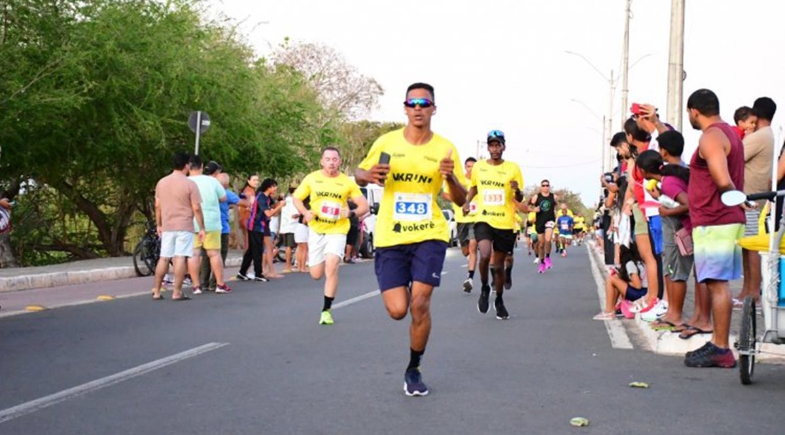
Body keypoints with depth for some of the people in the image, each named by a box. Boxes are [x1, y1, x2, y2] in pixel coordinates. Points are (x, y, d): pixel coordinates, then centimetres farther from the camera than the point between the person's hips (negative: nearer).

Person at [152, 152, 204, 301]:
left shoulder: (161, 183, 6)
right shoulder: (190, 184, -9)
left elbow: (157, 206, 10)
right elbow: (196, 208, -10)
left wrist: (159, 224, 20)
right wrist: (201, 228, -4)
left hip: (167, 227, 5)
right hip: (184, 227, -5)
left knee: (164, 258, 10)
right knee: (180, 258, -5)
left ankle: (156, 291, 11)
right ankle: (177, 292, -6)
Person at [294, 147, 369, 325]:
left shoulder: (347, 182, -3)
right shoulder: (311, 178, 0)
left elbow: (364, 206, 0)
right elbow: (296, 198, 9)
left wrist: (351, 213, -20)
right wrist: (305, 213, -10)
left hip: (337, 231, -2)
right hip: (316, 230, 2)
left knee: (331, 267, -20)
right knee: (316, 275, 6)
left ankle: (326, 310, -6)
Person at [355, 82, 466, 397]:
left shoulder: (445, 148, 0)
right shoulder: (387, 142, 0)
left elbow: (461, 200, 3)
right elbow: (360, 174, 12)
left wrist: (451, 177, -19)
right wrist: (368, 175, -12)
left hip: (430, 235, 0)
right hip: (390, 238, 0)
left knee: (419, 304, -10)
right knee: (397, 310, -8)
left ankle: (414, 371, 12)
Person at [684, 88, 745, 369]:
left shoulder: (711, 137, -14)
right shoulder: (729, 133, 18)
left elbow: (724, 181, -27)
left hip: (714, 223, -10)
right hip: (728, 220, 10)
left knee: (717, 283, -9)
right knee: (718, 284, 13)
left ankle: (720, 349, -7)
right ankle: (718, 344, 17)